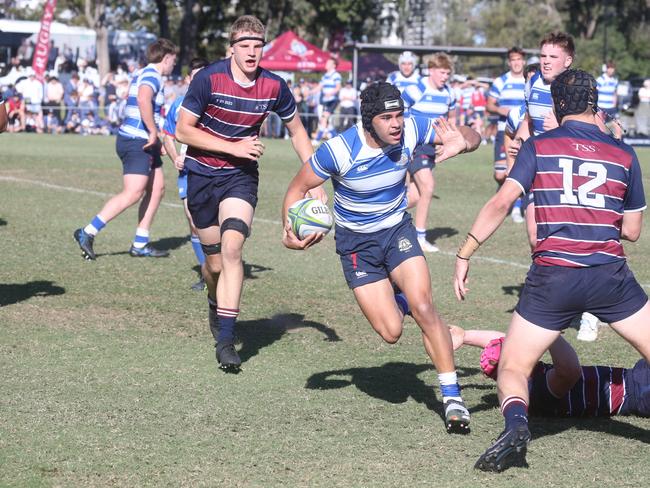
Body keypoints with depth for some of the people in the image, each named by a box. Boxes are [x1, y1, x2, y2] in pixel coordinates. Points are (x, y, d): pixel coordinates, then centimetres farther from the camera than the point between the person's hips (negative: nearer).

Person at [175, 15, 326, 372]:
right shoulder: (209, 79, -16)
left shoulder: (273, 87, -8)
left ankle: (225, 339, -21)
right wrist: (234, 147, -20)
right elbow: (183, 130, -13)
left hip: (241, 176, 1)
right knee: (215, 261, 4)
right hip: (201, 174, -1)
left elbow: (297, 132, 8)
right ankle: (216, 306, 40)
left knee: (232, 248, -22)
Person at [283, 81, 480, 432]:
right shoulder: (340, 150, -26)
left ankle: (452, 397, -9)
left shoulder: (412, 130, -17)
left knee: (424, 309, -19)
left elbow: (471, 136, -7)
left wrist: (462, 143, -32)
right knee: (391, 332, -9)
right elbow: (299, 188, -11)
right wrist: (290, 229, -27)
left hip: (397, 230, 2)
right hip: (356, 243, -2)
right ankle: (400, 303, 29)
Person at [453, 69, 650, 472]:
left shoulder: (539, 147, 4)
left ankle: (516, 424, -21)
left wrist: (465, 254, -4)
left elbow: (501, 202, -8)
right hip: (611, 275, 1)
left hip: (553, 277, -1)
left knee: (513, 369, 7)